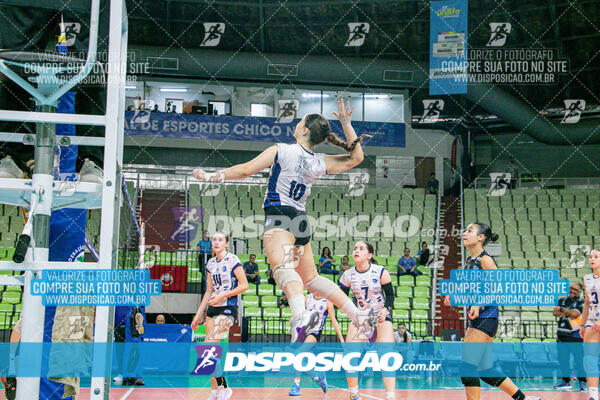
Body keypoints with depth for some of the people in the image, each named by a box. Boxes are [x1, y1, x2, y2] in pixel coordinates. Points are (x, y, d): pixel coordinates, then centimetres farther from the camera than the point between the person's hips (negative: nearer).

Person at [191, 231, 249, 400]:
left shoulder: (232, 260, -7)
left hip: (227, 309, -7)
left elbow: (244, 286, -11)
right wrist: (199, 314, 16)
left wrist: (222, 296, -16)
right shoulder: (211, 263, 13)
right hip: (212, 309, 7)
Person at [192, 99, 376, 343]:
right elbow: (356, 158, 25)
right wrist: (347, 124, 20)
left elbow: (246, 170, -2)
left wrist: (212, 177, 9)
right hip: (302, 221, 7)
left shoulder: (281, 151, -2)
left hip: (280, 217, -7)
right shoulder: (321, 163, 11)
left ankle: (300, 315, -56)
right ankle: (360, 317, 15)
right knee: (311, 278, 19)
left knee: (283, 268, -29)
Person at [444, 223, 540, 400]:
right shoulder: (470, 261, 15)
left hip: (486, 318, -9)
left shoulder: (485, 260, -10)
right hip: (476, 320, 9)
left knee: (467, 368, -10)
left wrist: (479, 304, -24)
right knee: (486, 370, 12)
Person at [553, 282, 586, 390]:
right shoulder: (562, 300, 14)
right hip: (562, 334, 5)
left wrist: (562, 310, -3)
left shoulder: (581, 302, -2)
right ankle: (566, 381, 17)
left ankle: (582, 381, -1)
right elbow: (556, 312, 0)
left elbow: (575, 313, -17)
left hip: (575, 334, -5)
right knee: (563, 358, 8)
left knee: (578, 359, -9)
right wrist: (569, 312, -11)